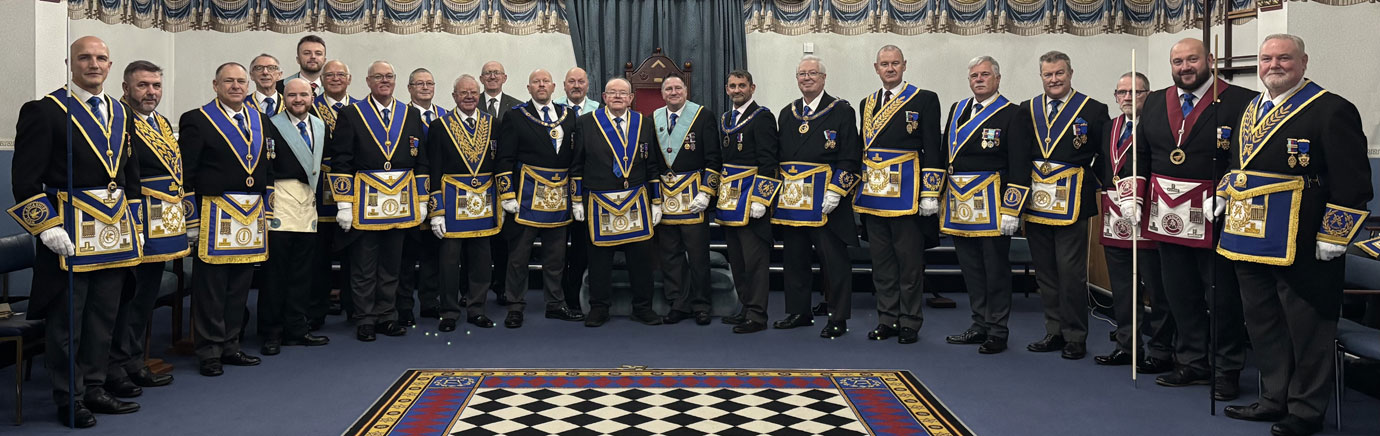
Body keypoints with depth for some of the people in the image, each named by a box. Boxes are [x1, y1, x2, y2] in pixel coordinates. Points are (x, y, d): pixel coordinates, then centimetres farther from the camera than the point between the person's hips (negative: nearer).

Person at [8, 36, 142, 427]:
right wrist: (47, 228, -16)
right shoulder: (44, 111, -5)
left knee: (103, 317, 12)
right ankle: (69, 399, 13)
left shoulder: (120, 113, 14)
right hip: (68, 233, -6)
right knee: (66, 321, 3)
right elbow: (25, 179, -9)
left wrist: (132, 222, 14)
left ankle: (94, 389, 23)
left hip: (114, 233, 6)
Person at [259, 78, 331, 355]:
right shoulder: (272, 125, -3)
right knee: (275, 269, -2)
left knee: (301, 272, 9)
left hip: (308, 201, 6)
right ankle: (271, 333, 6)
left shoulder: (320, 126, 15)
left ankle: (296, 329, 18)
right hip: (280, 201, -6)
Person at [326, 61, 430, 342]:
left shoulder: (411, 115, 10)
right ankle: (365, 321, 13)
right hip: (365, 201, -3)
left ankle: (387, 317, 20)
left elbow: (420, 161, 11)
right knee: (363, 266, 4)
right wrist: (343, 204, -10)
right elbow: (340, 161, -4)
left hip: (401, 201, 3)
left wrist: (421, 200, 7)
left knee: (392, 264, 10)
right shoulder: (351, 115, 0)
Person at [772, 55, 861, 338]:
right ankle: (798, 312, 24)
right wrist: (778, 189, 11)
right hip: (791, 198, 6)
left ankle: (838, 318, 7)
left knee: (833, 259, -1)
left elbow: (850, 157, -6)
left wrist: (835, 191, -15)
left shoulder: (841, 111, -1)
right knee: (794, 258, 12)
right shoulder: (787, 114, 15)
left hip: (825, 200, -5)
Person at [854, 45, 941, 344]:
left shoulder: (924, 100, -1)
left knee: (910, 261, 1)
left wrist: (930, 193, -11)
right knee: (881, 261, 10)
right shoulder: (867, 103, 15)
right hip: (873, 194, 5)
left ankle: (910, 323, 11)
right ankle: (887, 320, 19)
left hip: (906, 194, -5)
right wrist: (858, 190, 14)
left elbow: (932, 150, -5)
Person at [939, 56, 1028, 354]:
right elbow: (945, 154, 17)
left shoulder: (1011, 114, -4)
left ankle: (998, 332, 10)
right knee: (970, 268, 12)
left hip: (991, 204, -6)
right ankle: (980, 326, 23)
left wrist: (1011, 211, -14)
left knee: (996, 268, 1)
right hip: (958, 203, 6)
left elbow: (1019, 167, -8)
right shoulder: (957, 110, 14)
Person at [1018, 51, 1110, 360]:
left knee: (1071, 273, -3)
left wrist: (1089, 181, -6)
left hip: (1072, 202, -4)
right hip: (1036, 201, 4)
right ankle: (1055, 332, 21)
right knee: (1045, 272, 10)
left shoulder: (1094, 110, 1)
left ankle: (1075, 337, 8)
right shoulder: (1027, 110, 11)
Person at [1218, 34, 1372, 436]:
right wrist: (1223, 198, 17)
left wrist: (1333, 236, -16)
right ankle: (1275, 398, 29)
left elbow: (1351, 180, -13)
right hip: (1251, 241, 8)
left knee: (1307, 328, 4)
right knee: (1262, 324, 16)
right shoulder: (1250, 109, 13)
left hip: (1301, 247, -7)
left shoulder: (1332, 110, -9)